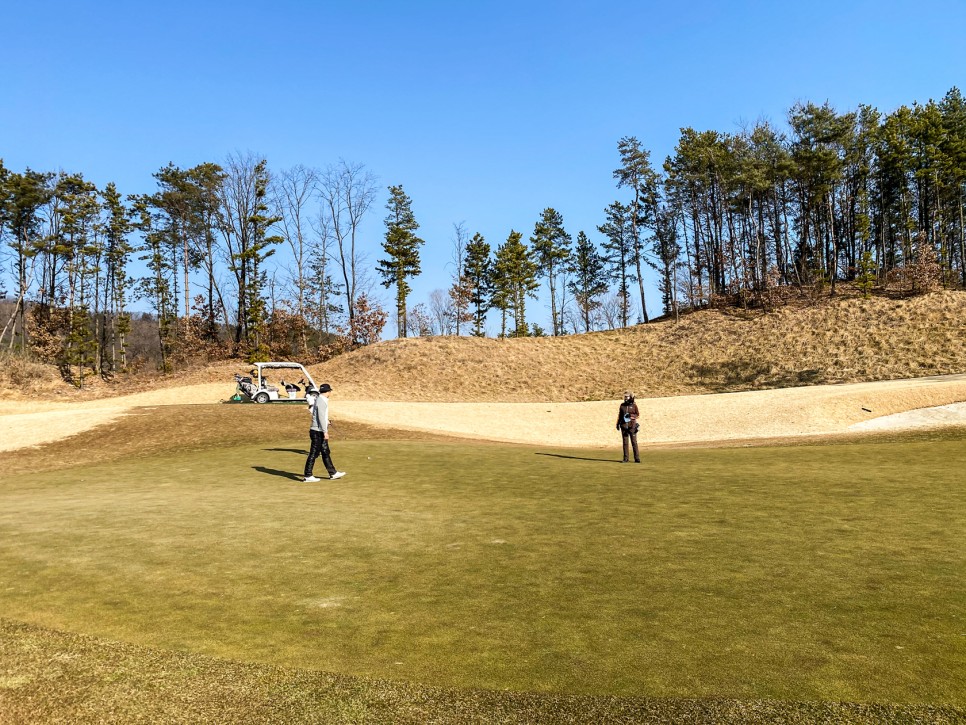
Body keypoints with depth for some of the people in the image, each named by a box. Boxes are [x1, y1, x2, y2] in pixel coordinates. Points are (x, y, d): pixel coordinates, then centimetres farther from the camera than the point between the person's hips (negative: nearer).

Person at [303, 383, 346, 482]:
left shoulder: (319, 399, 13)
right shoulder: (321, 401, -16)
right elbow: (321, 418, -22)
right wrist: (325, 432, -21)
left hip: (320, 432, 10)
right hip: (318, 432, -10)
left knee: (326, 452, 14)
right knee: (314, 454, -4)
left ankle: (333, 473, 21)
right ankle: (307, 476, 1)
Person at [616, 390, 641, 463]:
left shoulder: (634, 405, 2)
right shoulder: (622, 405, 11)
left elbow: (638, 415, 2)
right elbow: (619, 415, 15)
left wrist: (631, 415, -14)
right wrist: (618, 424, 9)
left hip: (632, 426, -3)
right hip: (624, 426, 3)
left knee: (634, 442, -4)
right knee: (625, 442, 4)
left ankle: (637, 458, 0)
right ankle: (625, 458, 9)